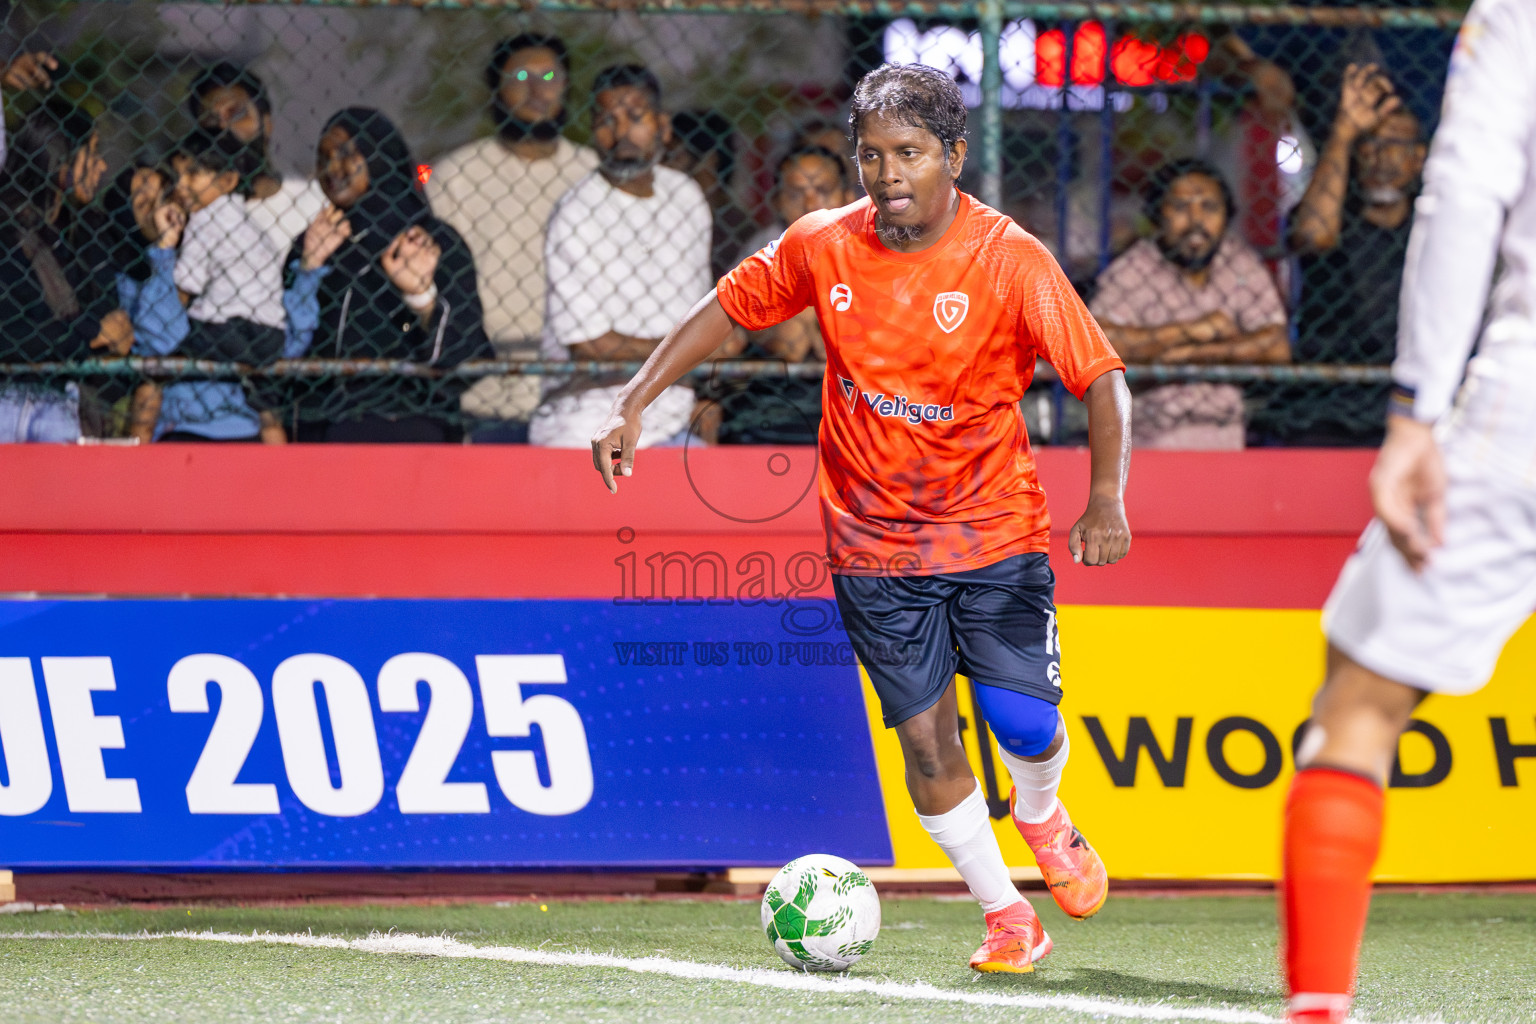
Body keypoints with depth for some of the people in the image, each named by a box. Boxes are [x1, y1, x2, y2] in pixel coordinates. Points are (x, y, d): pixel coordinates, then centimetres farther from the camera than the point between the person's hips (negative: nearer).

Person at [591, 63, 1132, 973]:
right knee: (927, 740, -2)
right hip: (875, 546, 2)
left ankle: (1042, 817, 30)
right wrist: (635, 405, 1)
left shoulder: (1010, 259, -15)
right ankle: (1009, 919, 13)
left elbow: (1102, 378, -17)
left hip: (996, 532, -2)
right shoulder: (823, 247, -5)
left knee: (1025, 726, -7)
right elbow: (727, 309, 9)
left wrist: (1107, 498, -31)